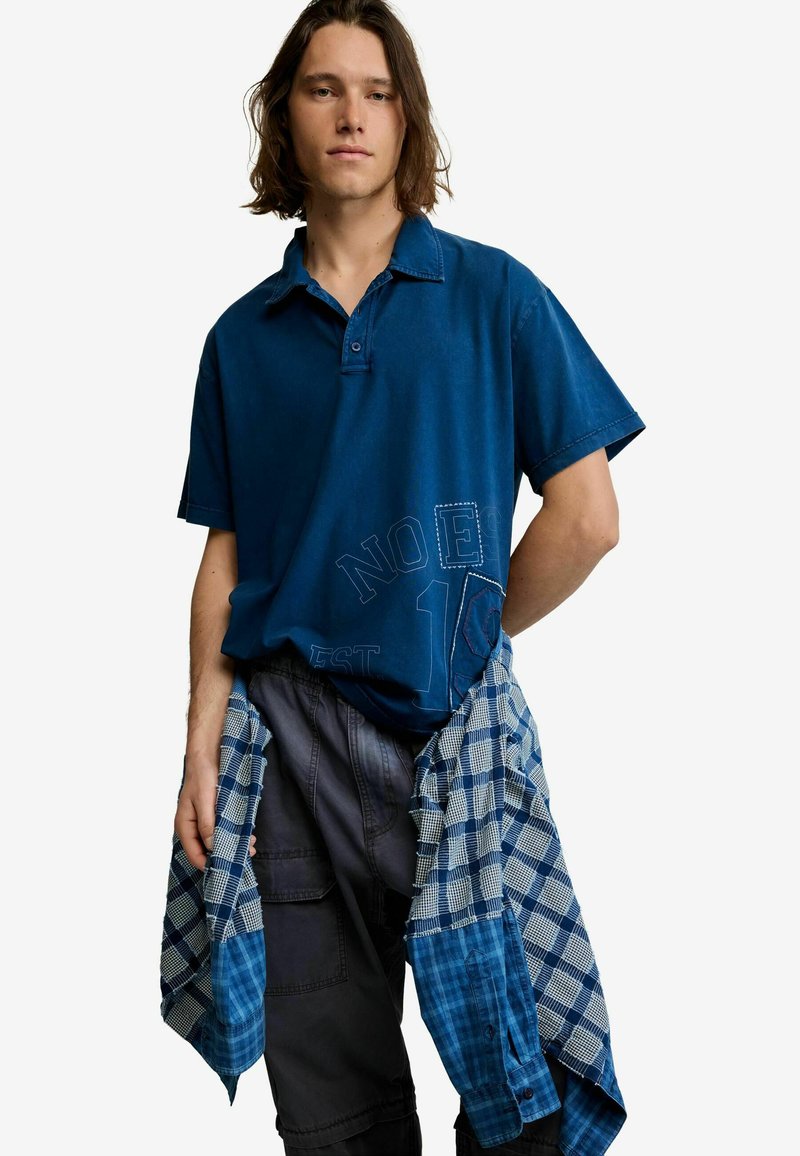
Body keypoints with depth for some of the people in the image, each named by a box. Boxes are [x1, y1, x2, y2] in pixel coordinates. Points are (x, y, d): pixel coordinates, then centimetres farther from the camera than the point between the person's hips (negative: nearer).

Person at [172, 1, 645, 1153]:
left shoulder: (493, 295, 1)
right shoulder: (244, 335, 10)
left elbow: (587, 517, -4)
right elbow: (226, 553, 7)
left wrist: (461, 641, 0)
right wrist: (201, 746, -1)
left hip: (455, 726, -2)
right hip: (292, 737, 2)